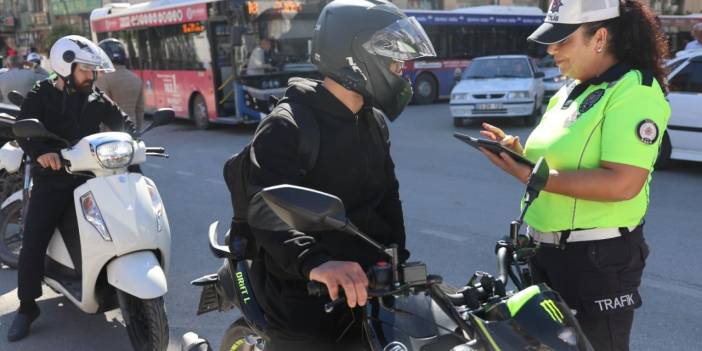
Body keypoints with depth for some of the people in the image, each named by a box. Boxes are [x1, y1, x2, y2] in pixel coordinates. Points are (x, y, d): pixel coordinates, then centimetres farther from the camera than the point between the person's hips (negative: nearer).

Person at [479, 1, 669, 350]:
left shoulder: (636, 90, -16)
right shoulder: (570, 91, 11)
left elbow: (622, 183, -27)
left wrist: (533, 176, -26)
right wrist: (519, 154, -2)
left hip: (599, 257, -9)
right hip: (546, 250, 9)